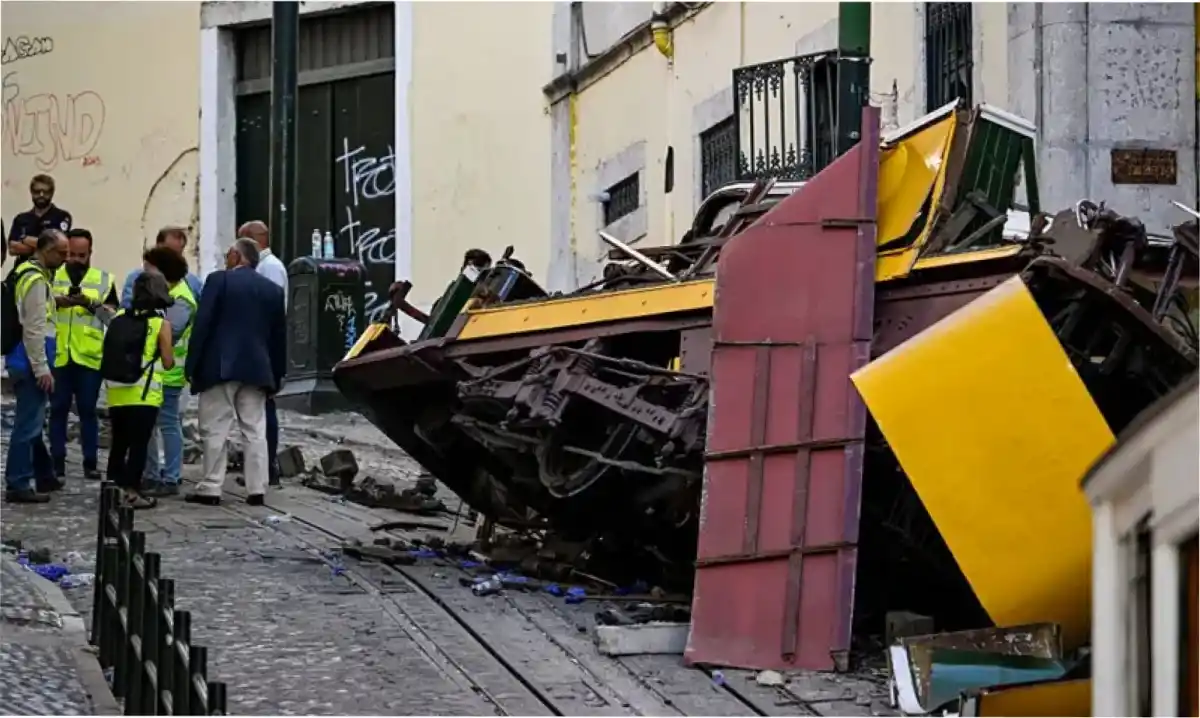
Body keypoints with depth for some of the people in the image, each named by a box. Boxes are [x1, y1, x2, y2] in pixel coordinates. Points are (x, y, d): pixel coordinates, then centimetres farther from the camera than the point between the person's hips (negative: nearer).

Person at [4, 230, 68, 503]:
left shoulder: (29, 273, 16)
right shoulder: (35, 279, -16)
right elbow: (33, 329, -20)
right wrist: (42, 368, -19)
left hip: (25, 361, 10)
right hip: (30, 363, -10)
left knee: (33, 421, 18)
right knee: (28, 424, -8)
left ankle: (43, 476, 28)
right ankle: (17, 485, -7)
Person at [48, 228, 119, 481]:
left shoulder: (103, 279, 9)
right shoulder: (52, 276, 8)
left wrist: (91, 303, -14)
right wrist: (57, 301, -17)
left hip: (90, 356, 0)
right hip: (58, 355, 0)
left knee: (87, 410, 4)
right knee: (58, 409, 3)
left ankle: (90, 463, 8)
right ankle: (57, 462, 8)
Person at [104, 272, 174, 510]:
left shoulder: (119, 318, 5)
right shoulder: (161, 324, -5)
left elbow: (108, 352, 9)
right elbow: (168, 363, -4)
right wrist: (169, 350, 16)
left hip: (117, 391, 4)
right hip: (144, 394, -4)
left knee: (118, 443, 14)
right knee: (138, 444, -1)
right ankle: (132, 491, -5)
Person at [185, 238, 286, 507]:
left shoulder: (219, 280, -4)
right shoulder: (273, 290, 12)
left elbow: (202, 324, -9)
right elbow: (278, 336, 13)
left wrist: (192, 365, -6)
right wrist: (276, 376, 17)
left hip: (220, 366, -4)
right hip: (256, 369, 4)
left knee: (215, 430, -2)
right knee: (256, 431, 5)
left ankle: (211, 489, -3)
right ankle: (256, 489, 2)